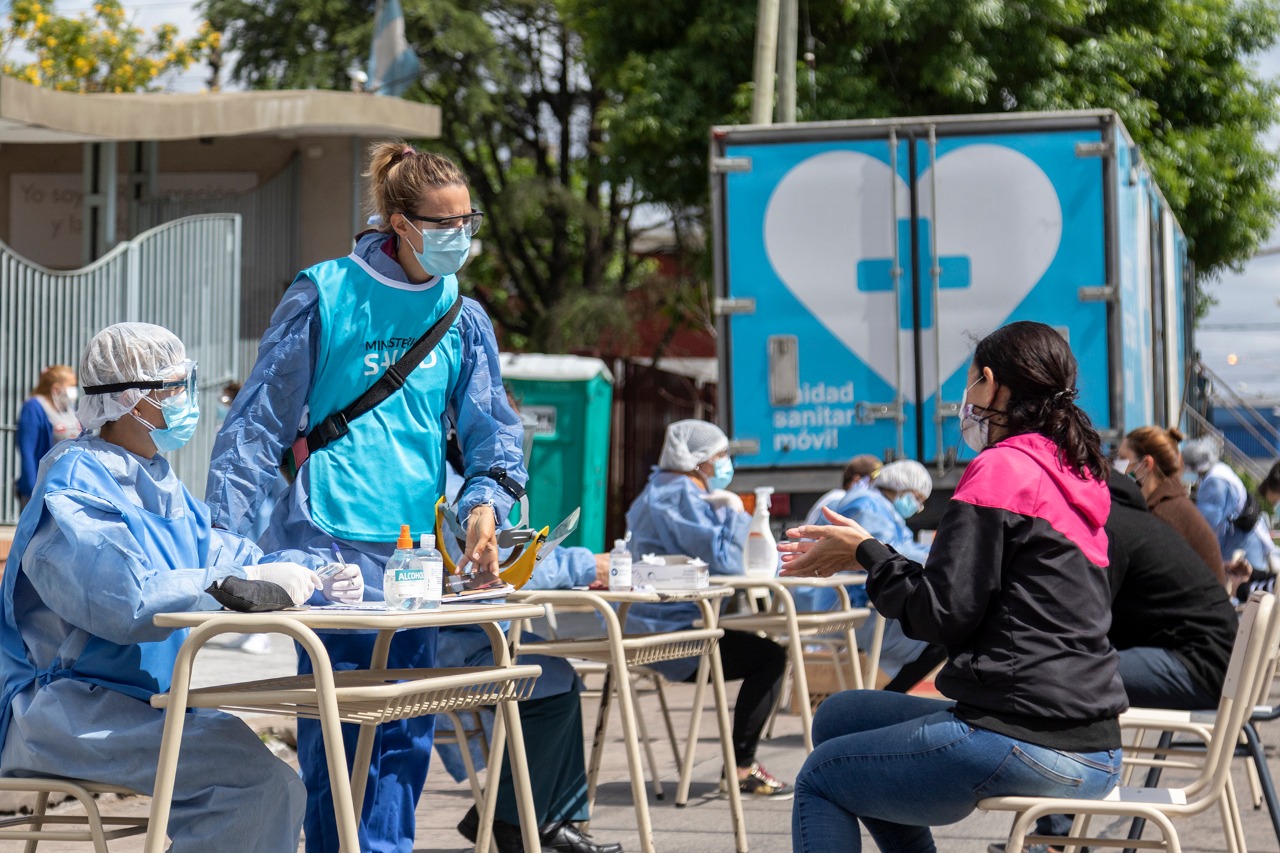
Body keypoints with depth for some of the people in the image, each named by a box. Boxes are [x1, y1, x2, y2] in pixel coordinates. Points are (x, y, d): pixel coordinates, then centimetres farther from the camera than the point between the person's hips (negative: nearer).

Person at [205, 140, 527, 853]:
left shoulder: (464, 319, 13)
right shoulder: (325, 297, -2)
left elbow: (491, 424, 10)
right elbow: (261, 420, -1)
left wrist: (486, 500, -12)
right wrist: (222, 539, -7)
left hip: (416, 545, 5)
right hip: (331, 538, -5)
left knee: (408, 728, 4)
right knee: (338, 724, -8)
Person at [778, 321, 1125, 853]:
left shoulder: (1001, 470, -11)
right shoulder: (1074, 473, 17)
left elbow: (943, 614, -14)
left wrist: (865, 552, 1)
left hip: (1025, 743, -9)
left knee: (820, 780, 7)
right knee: (839, 717, 21)